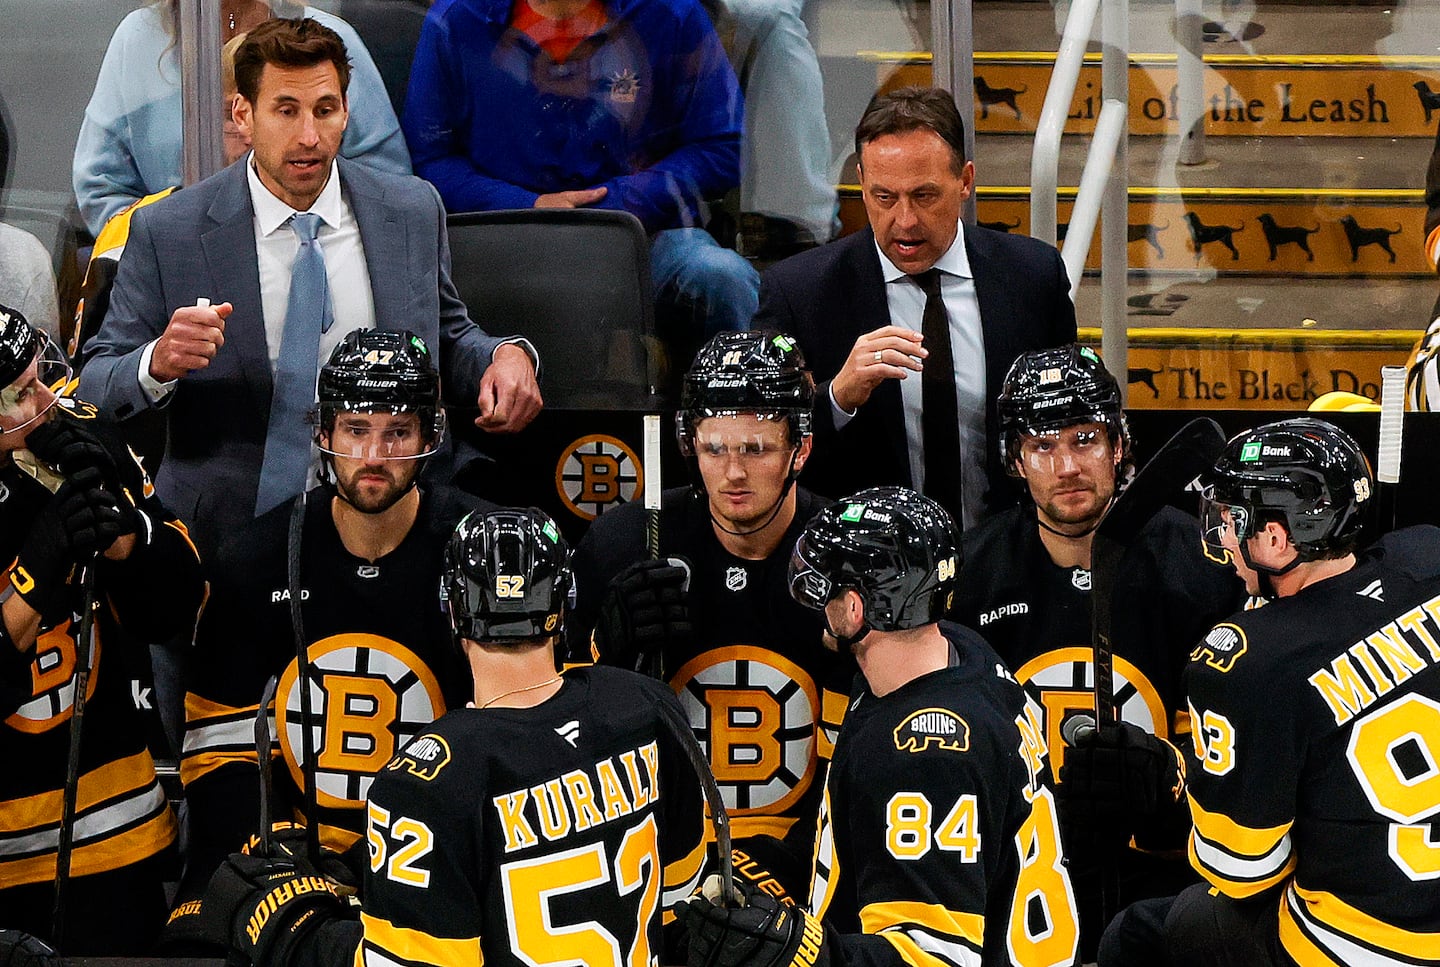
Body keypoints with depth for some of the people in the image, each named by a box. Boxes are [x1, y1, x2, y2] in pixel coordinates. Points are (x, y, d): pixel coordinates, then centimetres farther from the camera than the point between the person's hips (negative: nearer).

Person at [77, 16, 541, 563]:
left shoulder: (413, 212, 6)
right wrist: (158, 363, -22)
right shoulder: (166, 232, -3)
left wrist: (508, 354, -3)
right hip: (224, 535, -3)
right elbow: (94, 390, 1)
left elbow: (445, 339, 20)